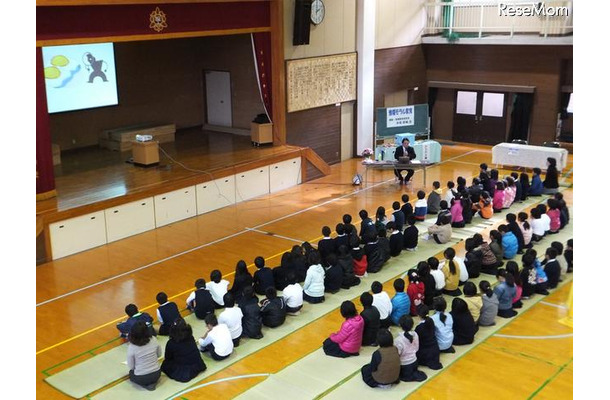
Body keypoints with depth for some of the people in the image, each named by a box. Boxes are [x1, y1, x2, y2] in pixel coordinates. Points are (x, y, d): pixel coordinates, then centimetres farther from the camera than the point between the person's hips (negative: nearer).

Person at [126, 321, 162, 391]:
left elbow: (131, 367, -10)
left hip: (141, 378, -3)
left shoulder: (131, 347, -21)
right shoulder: (153, 340, -14)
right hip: (156, 374, 3)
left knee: (131, 373, 32)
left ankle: (146, 384, 10)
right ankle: (152, 382, 12)